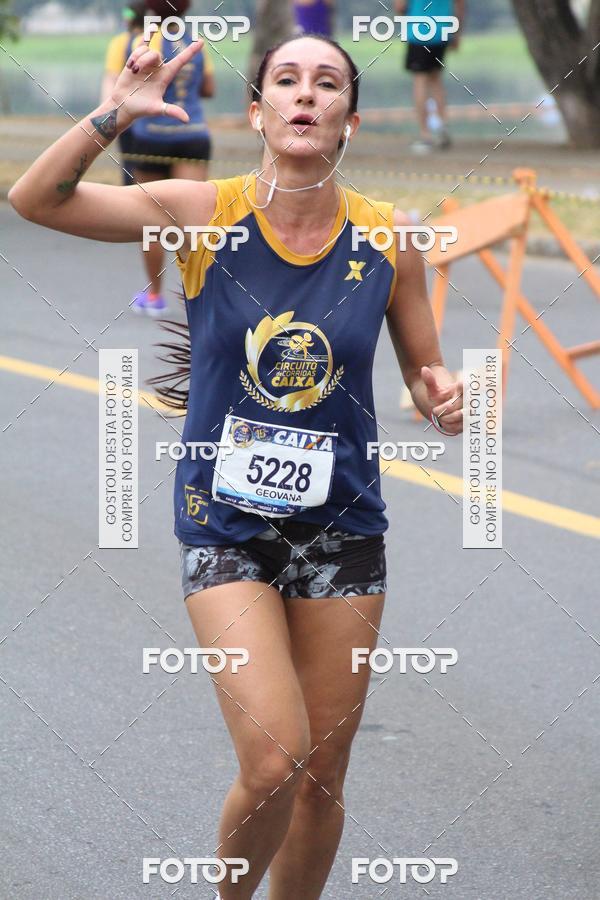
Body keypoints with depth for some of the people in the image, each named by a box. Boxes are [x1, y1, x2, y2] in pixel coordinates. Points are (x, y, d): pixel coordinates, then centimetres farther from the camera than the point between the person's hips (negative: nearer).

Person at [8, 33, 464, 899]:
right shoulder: (204, 211, -7)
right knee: (274, 761, -15)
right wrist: (114, 115, -25)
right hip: (225, 526, -2)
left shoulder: (388, 236, -3)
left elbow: (426, 372, 10)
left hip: (342, 528, 2)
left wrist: (446, 402, -13)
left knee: (322, 780, 9)